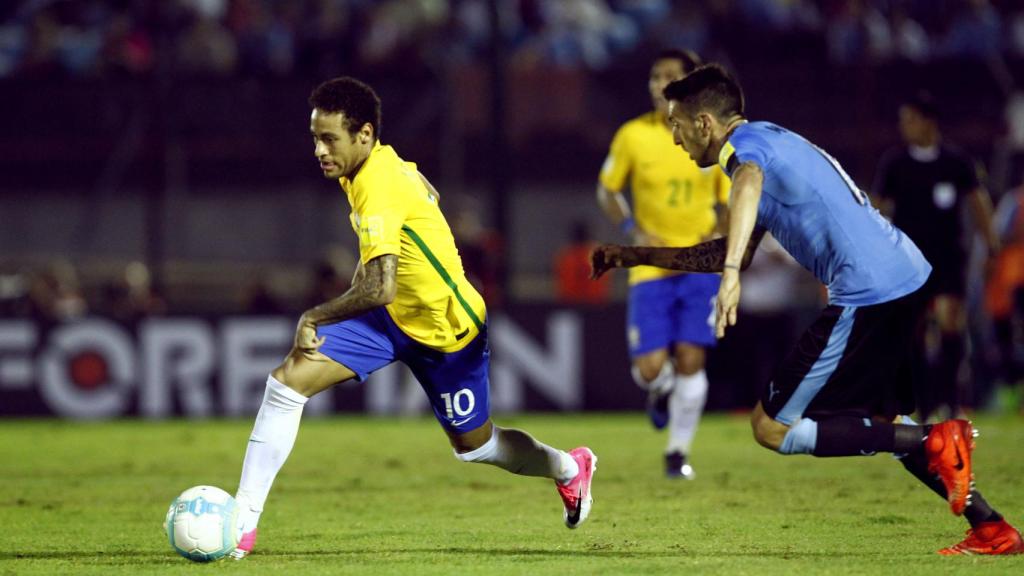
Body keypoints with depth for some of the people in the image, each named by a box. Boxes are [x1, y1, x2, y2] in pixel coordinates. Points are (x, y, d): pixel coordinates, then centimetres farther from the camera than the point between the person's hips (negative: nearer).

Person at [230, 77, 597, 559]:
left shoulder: (377, 189, -30)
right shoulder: (387, 162, -5)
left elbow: (379, 288, -37)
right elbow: (427, 194, 17)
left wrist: (314, 317, -24)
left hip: (445, 329, -8)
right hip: (392, 317, 8)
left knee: (475, 447, 13)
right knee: (287, 380, -11)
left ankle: (569, 468, 45)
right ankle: (242, 521, -9)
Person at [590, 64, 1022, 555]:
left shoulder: (748, 139, -4)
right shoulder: (773, 141, 26)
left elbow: (749, 183, -31)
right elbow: (730, 254, 36)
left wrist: (731, 273, -45)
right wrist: (635, 255, 36)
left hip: (868, 295, -10)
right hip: (911, 279, 10)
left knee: (771, 428, -3)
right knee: (885, 422, 26)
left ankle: (934, 443, -13)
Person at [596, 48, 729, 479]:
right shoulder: (633, 136, -4)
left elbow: (729, 200, 10)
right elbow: (607, 191, 7)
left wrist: (719, 238, -10)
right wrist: (636, 233, -8)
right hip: (651, 267, 0)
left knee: (690, 361, -5)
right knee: (650, 368, -7)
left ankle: (678, 451, 13)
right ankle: (661, 390, 32)